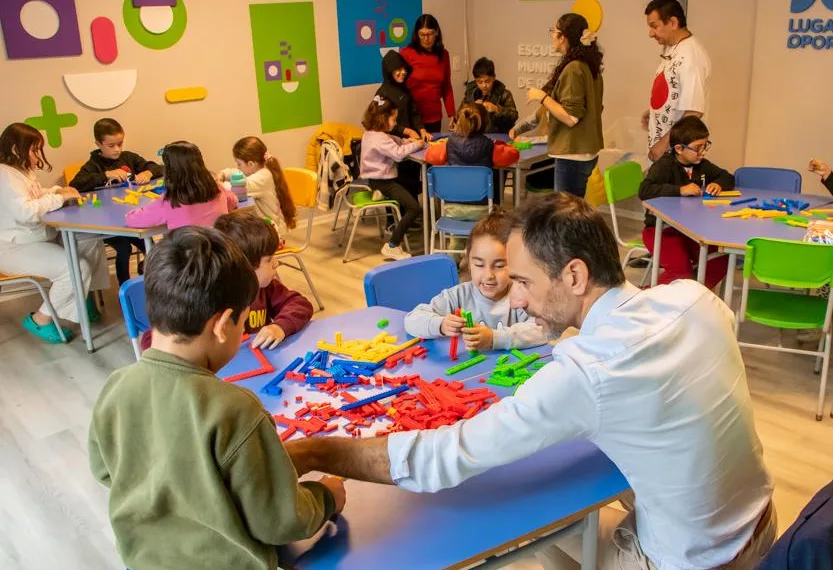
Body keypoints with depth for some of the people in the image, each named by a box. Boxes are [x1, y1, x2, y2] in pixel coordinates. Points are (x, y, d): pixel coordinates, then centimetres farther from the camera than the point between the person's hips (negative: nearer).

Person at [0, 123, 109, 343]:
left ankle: (82, 297, 17)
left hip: (39, 237, 11)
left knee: (91, 244, 4)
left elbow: (36, 197, 28)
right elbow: (25, 211, -32)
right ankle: (40, 321, -7)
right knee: (77, 268, -23)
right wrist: (59, 198, -23)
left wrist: (57, 191, 8)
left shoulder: (23, 171, 12)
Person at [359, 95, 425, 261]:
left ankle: (400, 224, 39)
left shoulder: (371, 134, 10)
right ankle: (392, 246, -17)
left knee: (414, 185, 31)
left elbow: (394, 141, 21)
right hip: (381, 181, -11)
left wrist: (406, 141, 2)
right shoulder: (379, 139, -23)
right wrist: (415, 145, -15)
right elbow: (398, 153, -30)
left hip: (381, 178, 11)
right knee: (414, 208, -19)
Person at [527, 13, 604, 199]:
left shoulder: (573, 69, -17)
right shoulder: (589, 66, 10)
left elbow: (571, 117, -22)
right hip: (586, 150, 10)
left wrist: (542, 96, -13)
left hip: (573, 154, -10)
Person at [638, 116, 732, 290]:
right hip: (662, 228, -7)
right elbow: (644, 191, -30)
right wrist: (680, 190, -32)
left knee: (720, 261, -11)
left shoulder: (701, 165, 10)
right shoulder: (665, 165, -14)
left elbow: (728, 177, 25)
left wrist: (719, 184, 0)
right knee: (681, 270, -27)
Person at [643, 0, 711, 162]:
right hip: (660, 139, 9)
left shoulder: (691, 56, -23)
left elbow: (693, 113, -26)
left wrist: (664, 142, -24)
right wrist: (653, 111, 10)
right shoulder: (670, 49, 6)